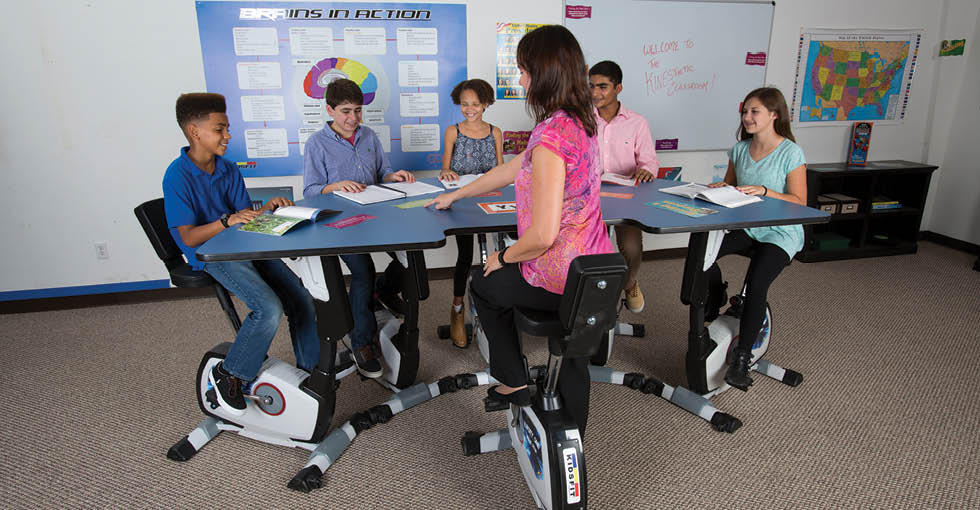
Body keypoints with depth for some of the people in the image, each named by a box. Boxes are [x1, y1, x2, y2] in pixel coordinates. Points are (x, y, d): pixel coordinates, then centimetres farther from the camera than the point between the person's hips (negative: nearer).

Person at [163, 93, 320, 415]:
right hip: (209, 256, -7)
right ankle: (227, 374, -2)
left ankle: (310, 369, 13)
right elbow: (189, 237, -15)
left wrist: (268, 209, -10)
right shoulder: (178, 176, -11)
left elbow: (247, 218, 9)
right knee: (269, 308, -26)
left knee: (302, 300, -5)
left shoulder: (229, 170, 9)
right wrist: (227, 221, -28)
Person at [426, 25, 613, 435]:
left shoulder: (551, 137, -25)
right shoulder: (580, 124, 5)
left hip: (560, 280, -8)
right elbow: (511, 171, 15)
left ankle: (513, 382, 33)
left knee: (484, 283, 21)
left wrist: (503, 257, -8)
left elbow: (543, 235, -29)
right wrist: (455, 195, 24)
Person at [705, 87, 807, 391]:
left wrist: (764, 190, -24)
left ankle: (742, 357, -14)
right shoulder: (740, 149, 6)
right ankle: (716, 299, 8)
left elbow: (799, 203, -10)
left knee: (756, 285, -28)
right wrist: (721, 188, -6)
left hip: (780, 234, -5)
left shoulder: (790, 153, -9)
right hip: (746, 228, 5)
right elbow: (730, 185, 18)